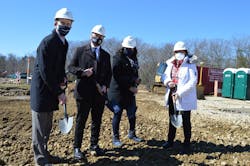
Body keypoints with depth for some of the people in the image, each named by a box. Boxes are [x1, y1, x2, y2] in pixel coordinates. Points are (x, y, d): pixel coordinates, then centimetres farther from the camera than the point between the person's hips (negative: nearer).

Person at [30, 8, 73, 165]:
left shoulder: (64, 43, 9)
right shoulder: (47, 42, -17)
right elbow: (45, 72, -21)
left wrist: (63, 78, 0)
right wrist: (59, 93, -18)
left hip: (52, 89, 8)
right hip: (42, 89, -8)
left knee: (47, 125, 15)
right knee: (40, 125, 1)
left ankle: (44, 153, 29)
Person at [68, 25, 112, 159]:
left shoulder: (106, 55, 15)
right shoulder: (80, 50, 5)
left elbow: (109, 73, 15)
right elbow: (71, 67, 2)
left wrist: (105, 85, -2)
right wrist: (82, 72, -16)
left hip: (100, 93, 4)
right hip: (84, 91, -4)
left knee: (97, 121, 10)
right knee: (81, 120, 2)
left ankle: (94, 146, 23)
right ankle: (77, 148, 13)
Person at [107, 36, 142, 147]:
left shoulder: (133, 58, 11)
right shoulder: (118, 58, -11)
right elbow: (117, 77, -16)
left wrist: (136, 80, -5)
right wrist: (130, 87, -16)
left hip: (130, 92, 7)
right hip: (118, 91, -6)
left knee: (132, 114, 13)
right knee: (117, 114, 3)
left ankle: (132, 134, 33)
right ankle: (115, 138, 16)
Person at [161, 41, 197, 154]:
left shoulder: (190, 65, -10)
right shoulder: (171, 64, 7)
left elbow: (192, 82, -18)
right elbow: (165, 75, 14)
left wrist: (180, 93, -24)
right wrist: (168, 82, -10)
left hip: (184, 98, -6)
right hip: (172, 96, 6)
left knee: (186, 121, 5)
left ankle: (187, 144, 16)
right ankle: (170, 140, 33)